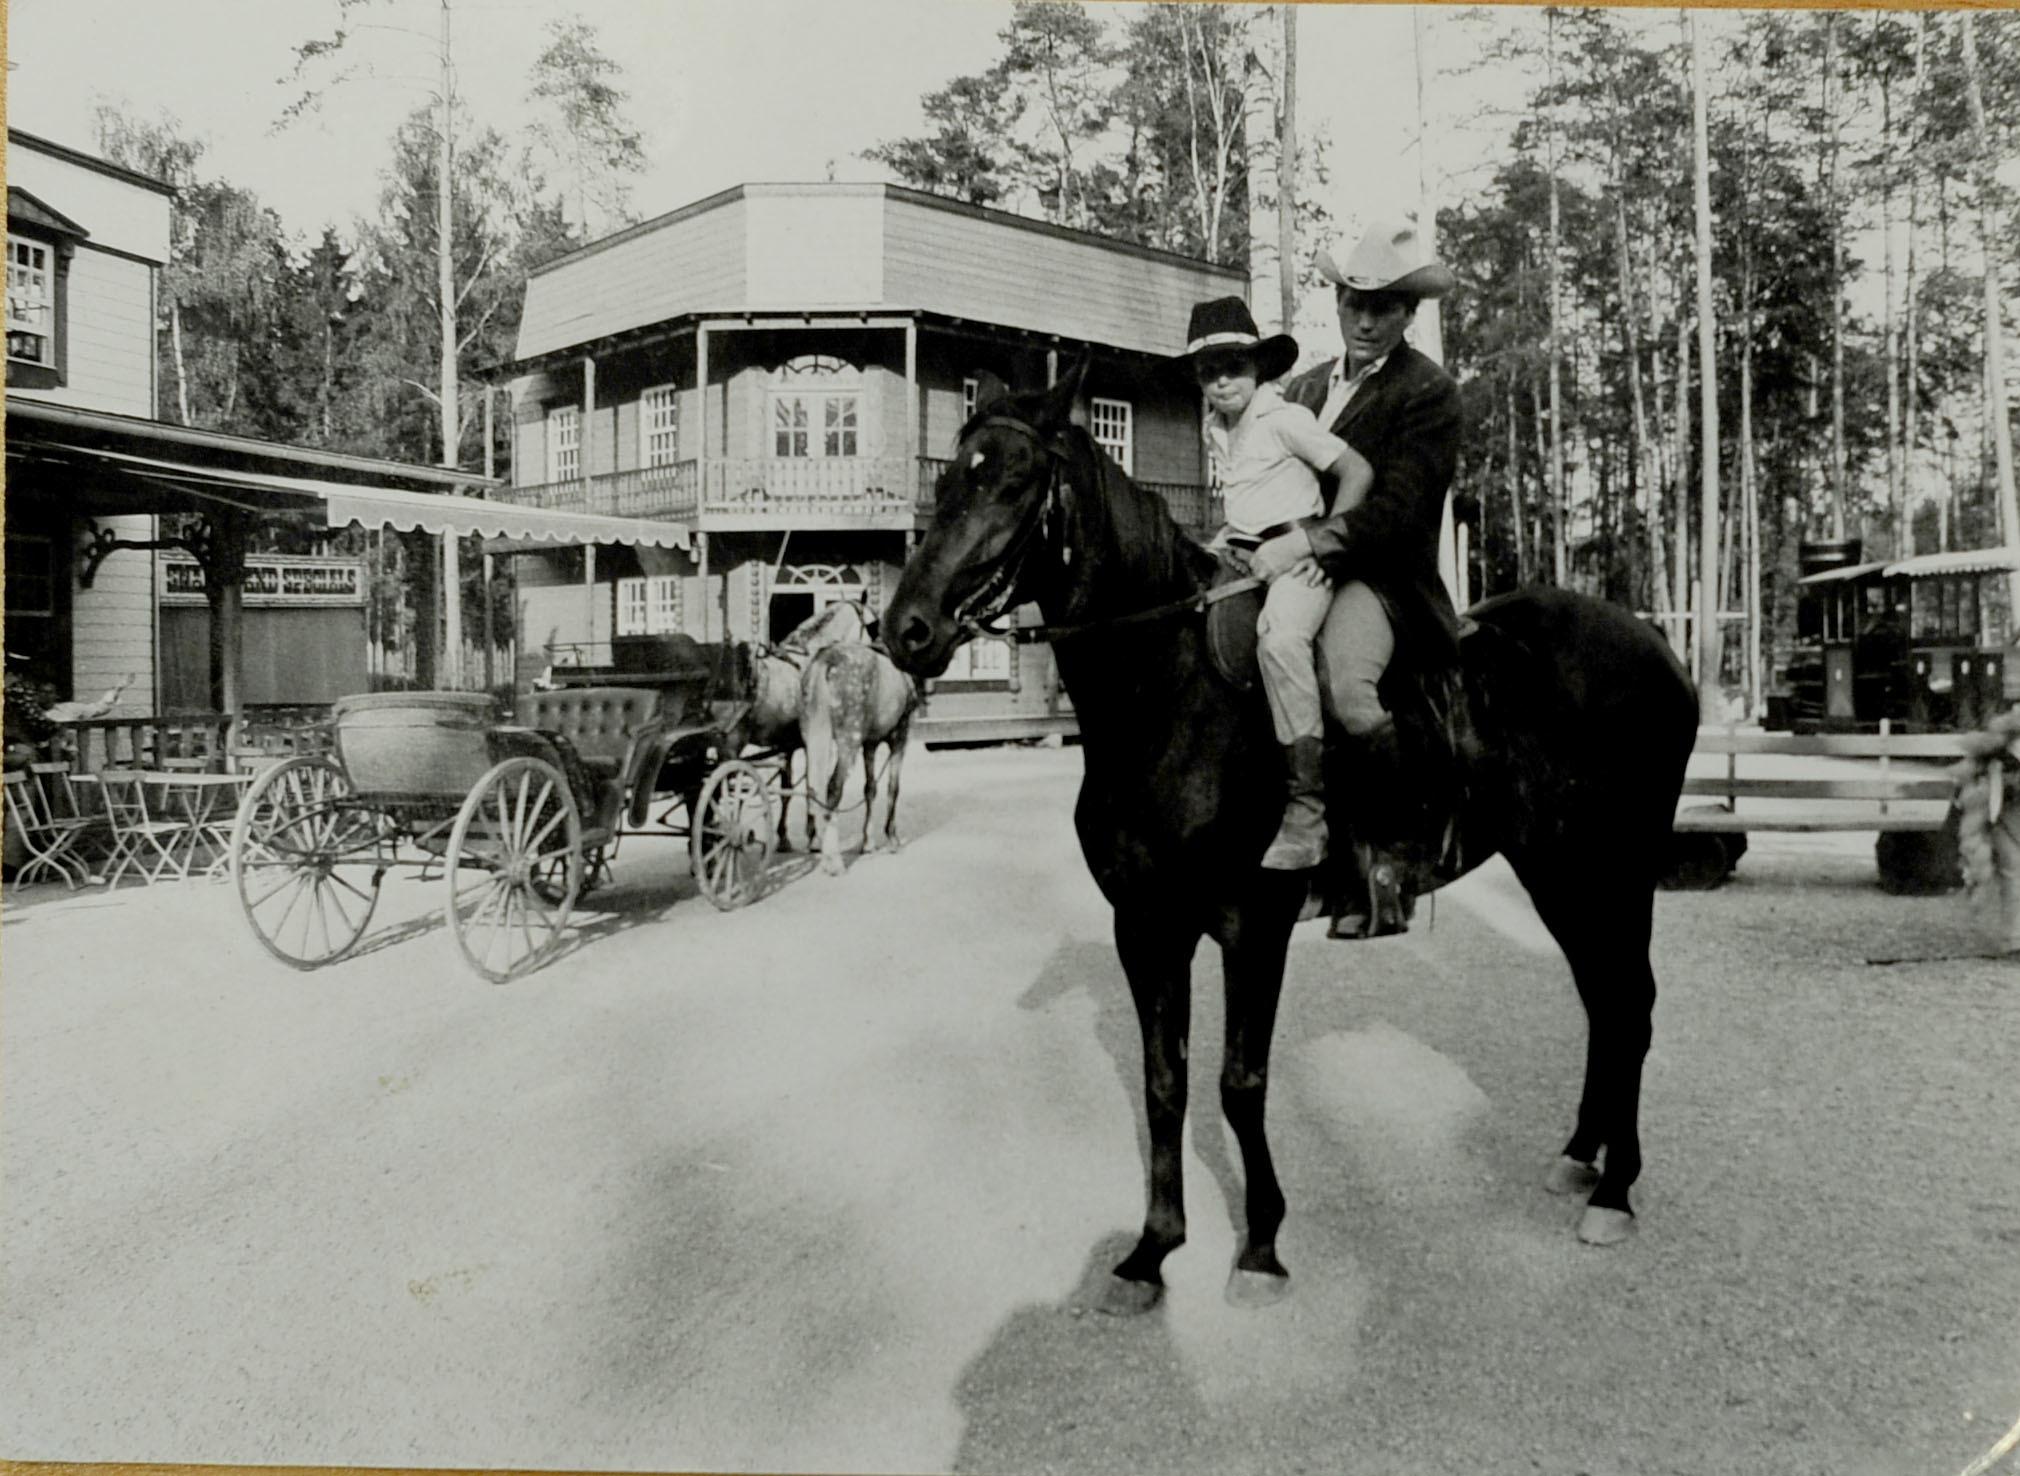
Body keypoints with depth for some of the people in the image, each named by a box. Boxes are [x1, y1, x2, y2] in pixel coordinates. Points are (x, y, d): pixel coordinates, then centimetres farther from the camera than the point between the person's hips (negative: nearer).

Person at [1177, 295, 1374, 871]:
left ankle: (1307, 809, -37)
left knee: (1279, 636, -37)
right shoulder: (1214, 429, 16)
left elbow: (1358, 471, -7)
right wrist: (1221, 541, 13)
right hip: (1239, 552, 9)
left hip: (1296, 552, -9)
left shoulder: (1285, 418, -5)